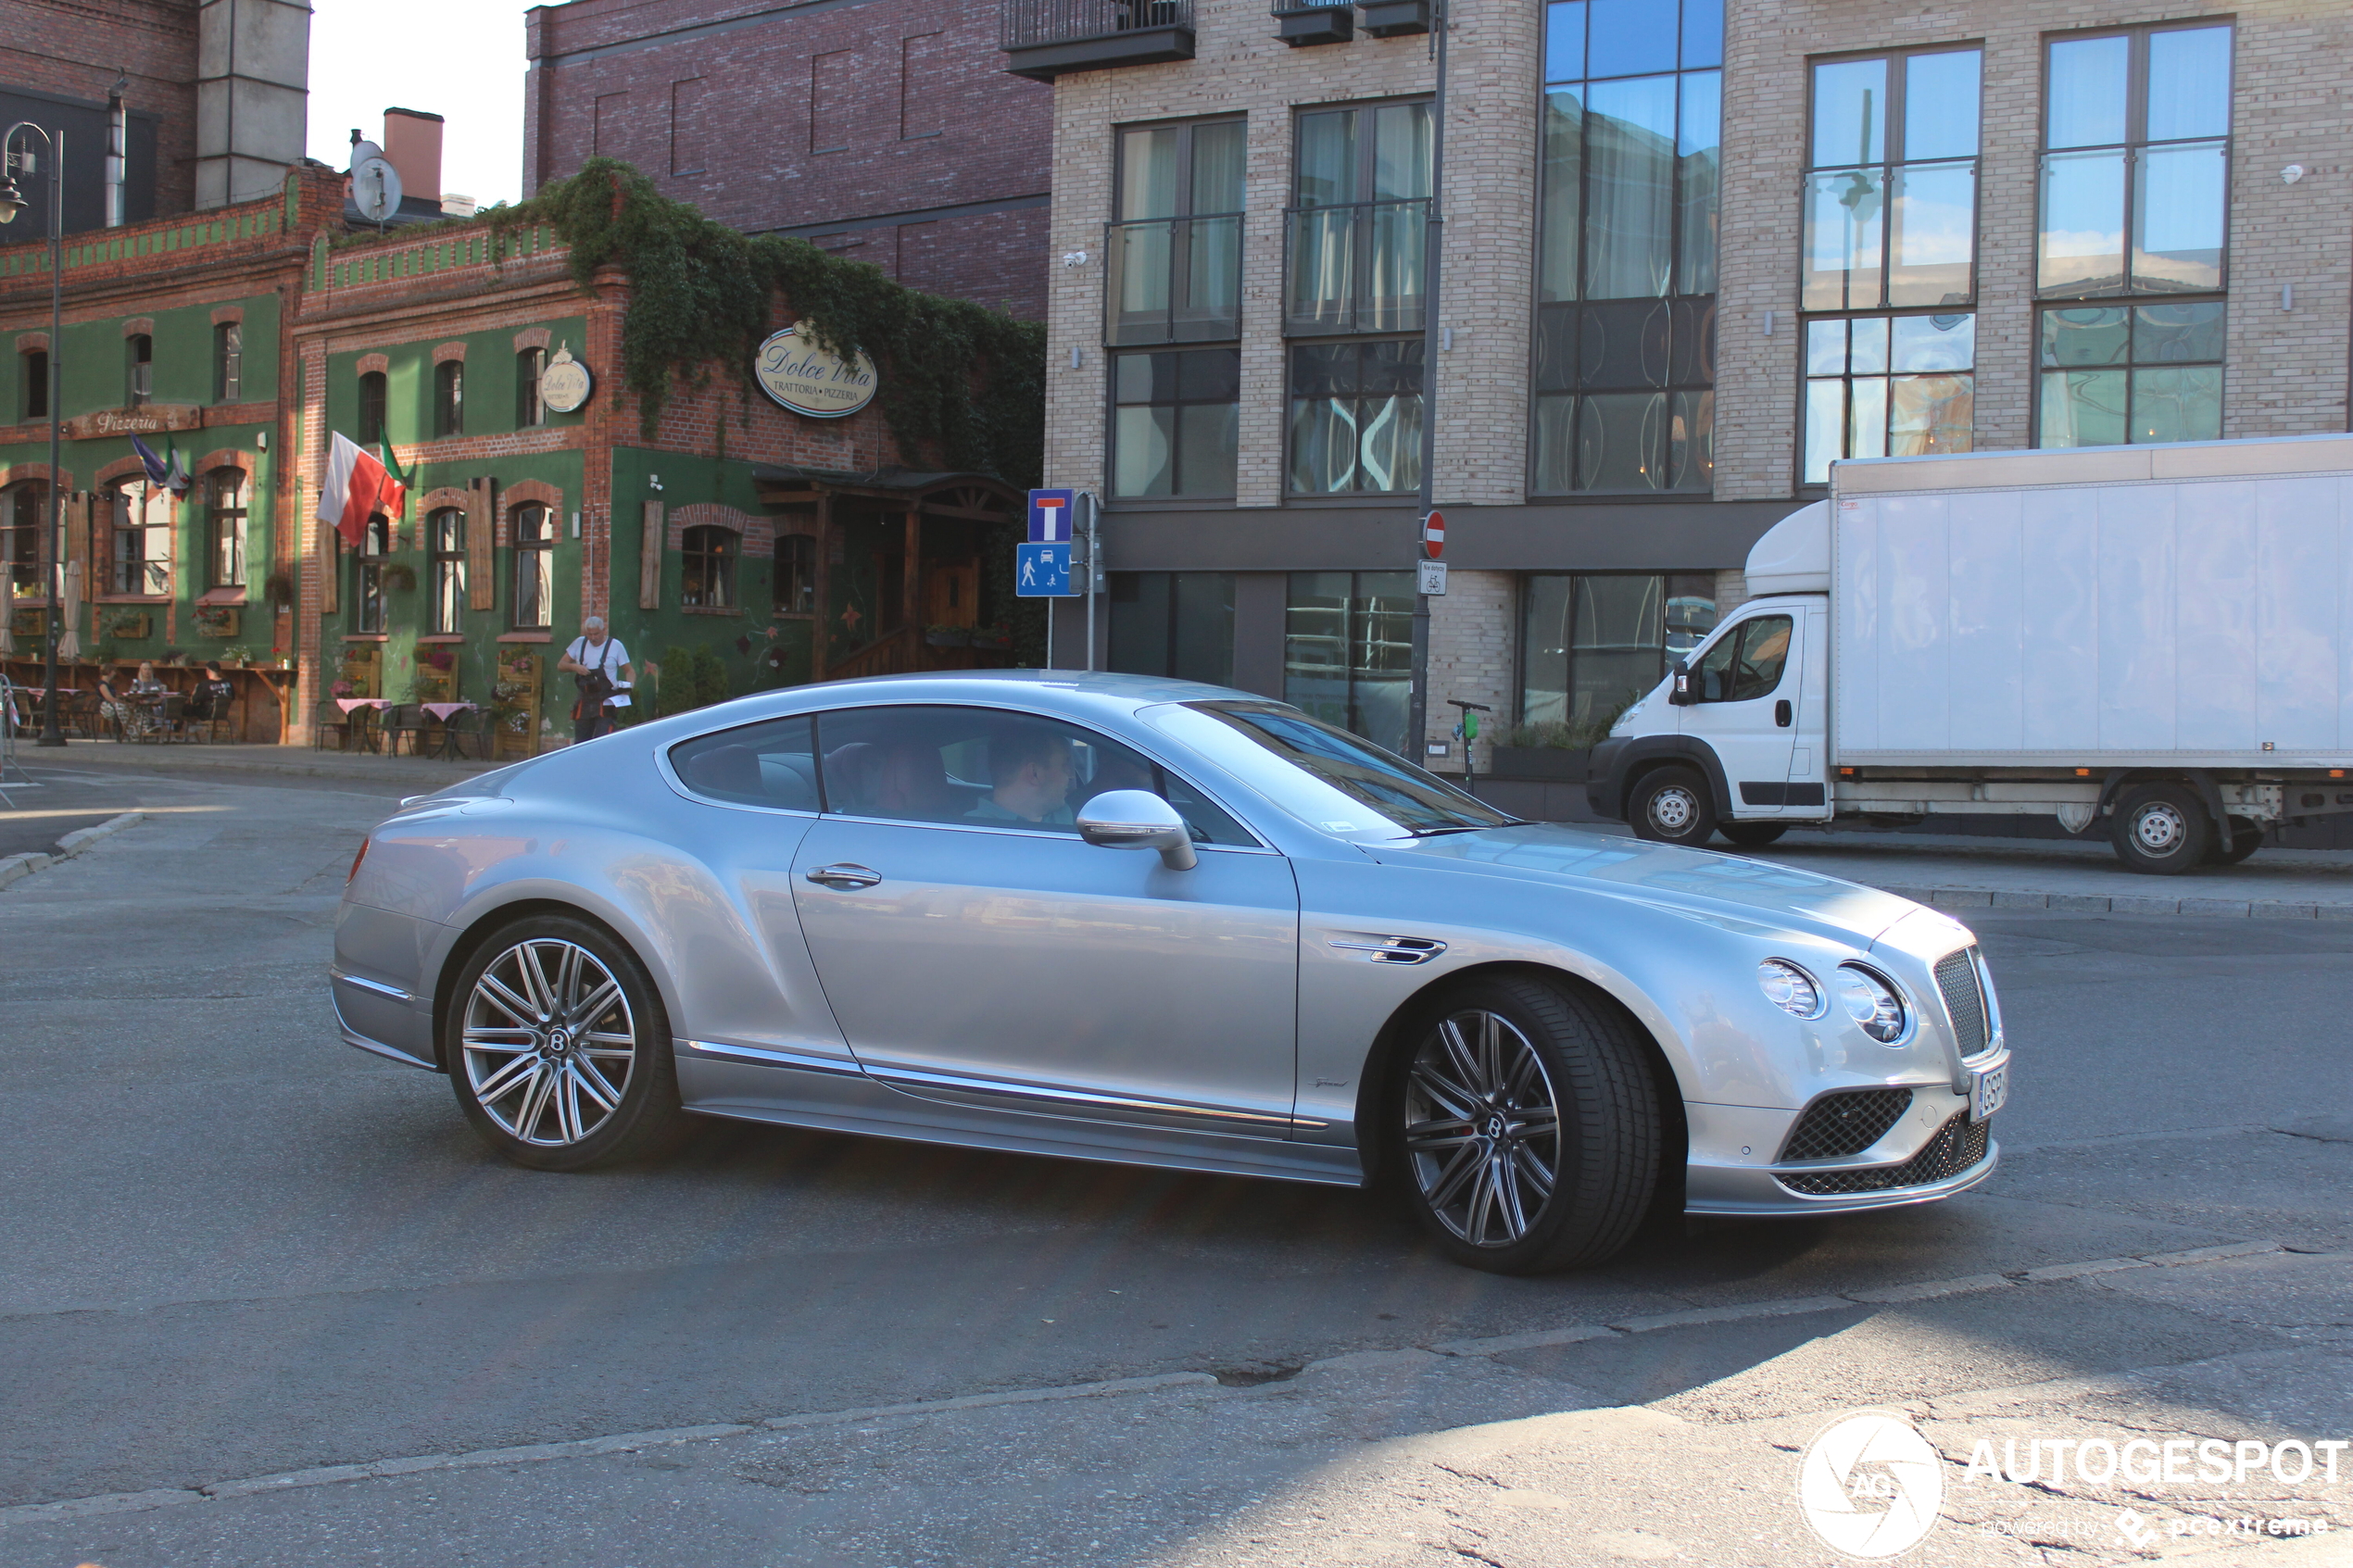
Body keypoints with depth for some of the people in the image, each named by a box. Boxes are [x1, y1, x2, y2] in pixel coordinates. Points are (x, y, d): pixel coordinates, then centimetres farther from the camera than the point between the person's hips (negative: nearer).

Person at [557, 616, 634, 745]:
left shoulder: (615, 645, -2)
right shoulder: (580, 643, 8)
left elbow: (630, 671, 2)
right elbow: (561, 665, 13)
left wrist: (628, 686, -19)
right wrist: (574, 667, -9)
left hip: (606, 704, -4)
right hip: (585, 704, 4)